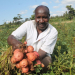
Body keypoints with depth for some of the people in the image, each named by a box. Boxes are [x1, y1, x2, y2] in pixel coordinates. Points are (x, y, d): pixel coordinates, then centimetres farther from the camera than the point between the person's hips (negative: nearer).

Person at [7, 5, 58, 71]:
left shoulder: (53, 32, -19)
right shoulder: (28, 24, -14)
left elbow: (40, 55, -21)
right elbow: (10, 38, -21)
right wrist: (16, 43, -46)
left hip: (43, 58, -1)